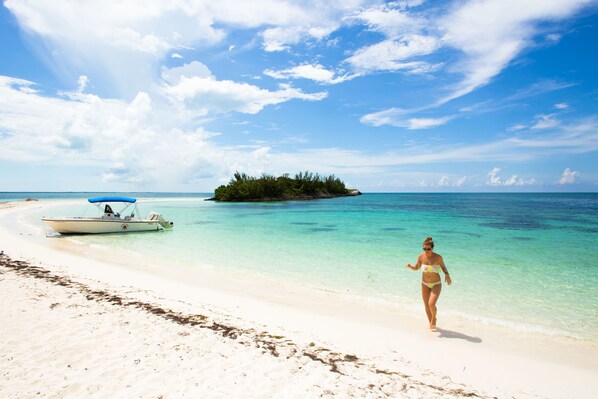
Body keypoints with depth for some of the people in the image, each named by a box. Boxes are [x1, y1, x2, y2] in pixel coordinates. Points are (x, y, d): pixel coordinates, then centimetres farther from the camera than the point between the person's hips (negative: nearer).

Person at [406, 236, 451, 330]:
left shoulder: (438, 257, -17)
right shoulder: (421, 256, -10)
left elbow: (443, 267, 1)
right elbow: (416, 268, 4)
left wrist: (447, 274, -18)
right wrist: (410, 267, -17)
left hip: (436, 284, -3)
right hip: (425, 284, 3)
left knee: (431, 304, -17)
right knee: (426, 305, 7)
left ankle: (434, 318, 15)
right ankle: (431, 322, 33)